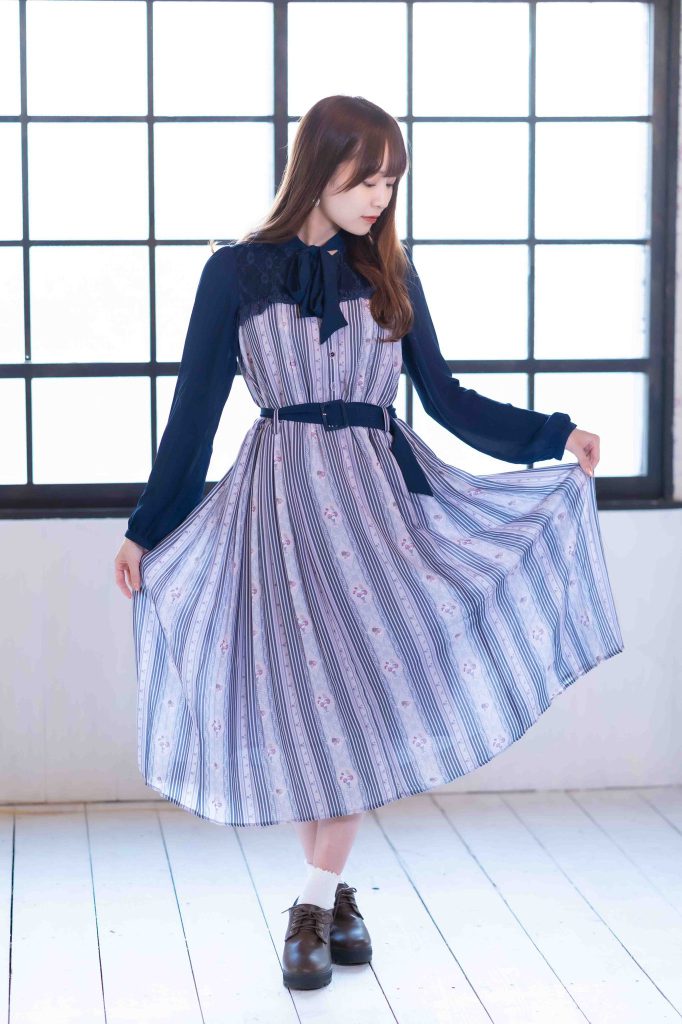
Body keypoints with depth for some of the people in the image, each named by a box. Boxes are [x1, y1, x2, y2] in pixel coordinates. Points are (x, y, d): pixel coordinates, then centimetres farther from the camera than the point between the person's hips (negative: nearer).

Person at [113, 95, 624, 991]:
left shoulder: (391, 276, 7)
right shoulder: (237, 274, -1)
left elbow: (445, 396, 12)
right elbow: (195, 410, 2)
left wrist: (555, 435, 6)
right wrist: (145, 530, 3)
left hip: (379, 490, 2)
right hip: (282, 501, -2)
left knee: (365, 686, -3)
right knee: (315, 695, 0)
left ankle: (317, 901, 6)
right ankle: (331, 893, 15)